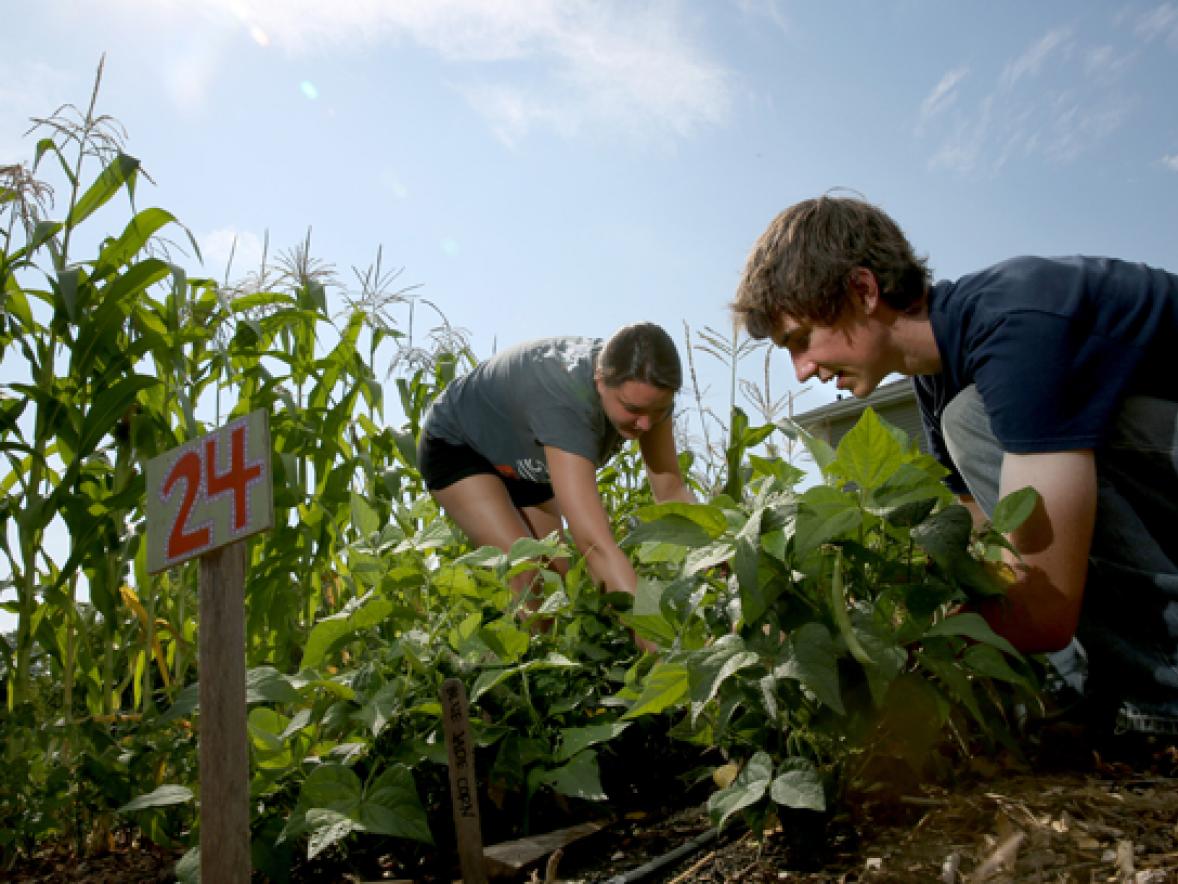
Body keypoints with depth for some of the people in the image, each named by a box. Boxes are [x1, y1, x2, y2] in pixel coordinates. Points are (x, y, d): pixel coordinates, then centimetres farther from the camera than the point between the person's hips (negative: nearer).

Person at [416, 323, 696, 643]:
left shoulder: (646, 391, -25)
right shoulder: (564, 400, -46)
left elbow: (671, 489, -19)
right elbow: (596, 544, -53)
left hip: (526, 464, 7)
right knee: (527, 576, -24)